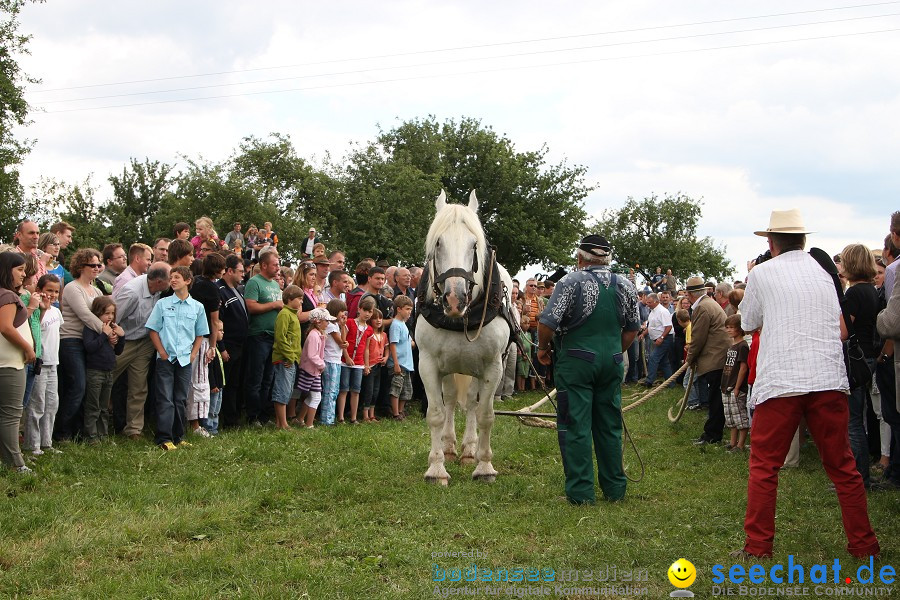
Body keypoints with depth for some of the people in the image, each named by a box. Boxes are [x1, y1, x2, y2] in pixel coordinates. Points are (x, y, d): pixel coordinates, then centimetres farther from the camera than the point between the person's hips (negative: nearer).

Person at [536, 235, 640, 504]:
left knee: (575, 427, 0)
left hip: (576, 363, -5)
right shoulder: (625, 286, 7)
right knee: (610, 426, 14)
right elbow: (633, 328, 13)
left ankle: (581, 492, -1)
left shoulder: (571, 282, -9)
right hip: (612, 362, 5)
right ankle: (615, 489, 19)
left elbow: (547, 322, -14)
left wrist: (543, 349, 2)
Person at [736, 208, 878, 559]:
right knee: (842, 466, 10)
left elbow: (749, 322, 15)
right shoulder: (823, 273, 13)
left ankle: (758, 546, 4)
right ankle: (863, 545, 13)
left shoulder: (762, 274, 2)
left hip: (780, 382, -3)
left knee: (764, 467, 6)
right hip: (829, 381, 3)